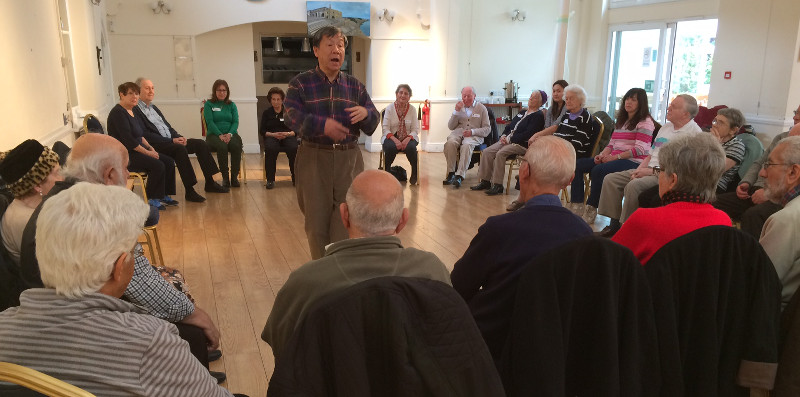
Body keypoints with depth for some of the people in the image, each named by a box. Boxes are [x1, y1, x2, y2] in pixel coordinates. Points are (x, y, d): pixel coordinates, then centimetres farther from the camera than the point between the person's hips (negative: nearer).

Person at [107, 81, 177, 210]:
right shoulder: (118, 113, -14)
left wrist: (150, 148, 5)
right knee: (158, 166, -26)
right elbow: (128, 140, -21)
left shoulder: (131, 111, 16)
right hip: (124, 155, -10)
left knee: (169, 162, -2)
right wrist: (147, 152, -17)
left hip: (136, 151, 10)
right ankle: (152, 199, -11)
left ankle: (163, 195, 4)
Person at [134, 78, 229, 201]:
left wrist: (179, 137, 1)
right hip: (156, 146, -9)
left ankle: (210, 183, -4)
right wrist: (172, 140, -19)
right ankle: (189, 191, -33)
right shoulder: (135, 111, -7)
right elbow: (146, 135, -16)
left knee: (201, 144, -5)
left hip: (171, 142, 9)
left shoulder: (154, 108, 22)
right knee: (180, 149, -35)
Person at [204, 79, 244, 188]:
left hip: (230, 133, 2)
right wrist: (220, 135, -18)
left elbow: (236, 122, 6)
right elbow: (210, 122, -3)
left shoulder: (231, 105, 17)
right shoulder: (208, 104, 9)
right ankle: (225, 177, -26)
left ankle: (234, 176, -24)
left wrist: (230, 134, -14)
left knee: (236, 146, -32)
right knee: (222, 147, -36)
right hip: (214, 134, -2)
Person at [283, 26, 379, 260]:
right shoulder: (300, 84, 3)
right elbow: (293, 117, -13)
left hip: (349, 159, 2)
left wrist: (366, 113, -18)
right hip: (313, 159, -1)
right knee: (317, 221, 6)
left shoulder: (355, 85, 12)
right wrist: (322, 124, -31)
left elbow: (373, 123, 7)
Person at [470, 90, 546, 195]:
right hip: (508, 141, 8)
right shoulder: (522, 112, 24)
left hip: (522, 144, -8)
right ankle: (485, 181, -7)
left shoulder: (538, 116, -3)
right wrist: (504, 135, 1)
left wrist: (510, 139, -16)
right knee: (487, 152, -11)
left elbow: (528, 134, -15)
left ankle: (498, 185, -25)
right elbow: (509, 126, 23)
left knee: (500, 154, -31)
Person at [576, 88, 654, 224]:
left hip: (633, 161, -9)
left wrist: (616, 157, -19)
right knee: (578, 165, -7)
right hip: (614, 158, 9)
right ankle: (576, 204, -15)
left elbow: (640, 149, -13)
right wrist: (602, 155, -1)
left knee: (598, 170, -33)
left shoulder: (645, 122, -3)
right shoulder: (621, 120, 23)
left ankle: (591, 208, -20)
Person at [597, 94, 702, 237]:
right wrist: (639, 170, 2)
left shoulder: (694, 132, -8)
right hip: (649, 170, 9)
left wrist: (651, 171, -16)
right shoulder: (666, 127, 20)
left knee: (633, 186, -33)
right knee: (610, 179, -5)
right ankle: (614, 224, -3)